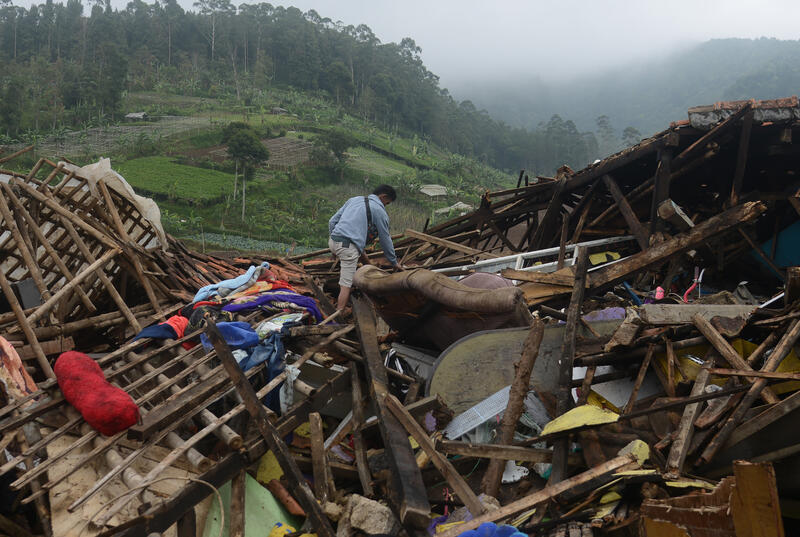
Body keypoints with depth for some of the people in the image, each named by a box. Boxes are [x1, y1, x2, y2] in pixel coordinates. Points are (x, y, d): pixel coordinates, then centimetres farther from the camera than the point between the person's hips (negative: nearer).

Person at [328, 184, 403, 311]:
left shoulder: (354, 199, 22)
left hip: (332, 240, 8)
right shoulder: (379, 210, 4)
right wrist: (394, 262, 20)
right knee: (346, 284, -7)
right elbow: (385, 239, 10)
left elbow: (332, 221, 20)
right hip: (348, 246, -8)